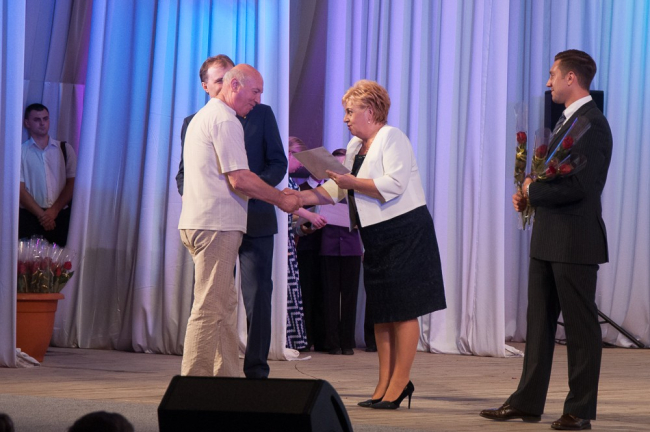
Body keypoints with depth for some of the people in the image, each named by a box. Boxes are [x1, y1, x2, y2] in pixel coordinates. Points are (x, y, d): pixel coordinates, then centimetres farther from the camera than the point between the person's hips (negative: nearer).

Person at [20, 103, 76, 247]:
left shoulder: (65, 149, 11)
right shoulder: (20, 152, 4)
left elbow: (72, 183, 5)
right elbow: (20, 189, -2)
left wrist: (54, 210, -8)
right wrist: (41, 214, -13)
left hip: (60, 215, 2)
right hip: (30, 215, -2)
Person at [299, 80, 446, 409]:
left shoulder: (392, 138, -9)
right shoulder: (355, 146, 16)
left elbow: (394, 185, -21)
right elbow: (338, 190, 15)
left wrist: (352, 182, -18)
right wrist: (300, 198, 4)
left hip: (404, 232, -9)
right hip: (377, 239, 9)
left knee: (402, 309, -5)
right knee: (381, 312, 8)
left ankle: (400, 382, -1)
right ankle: (384, 384, 12)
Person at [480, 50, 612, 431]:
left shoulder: (592, 124, -15)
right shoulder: (568, 120, 16)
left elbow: (578, 186, -24)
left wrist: (533, 191, -11)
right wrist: (530, 194, 4)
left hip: (575, 241, -10)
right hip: (548, 240, 10)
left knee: (581, 326, -1)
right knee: (539, 321, 12)